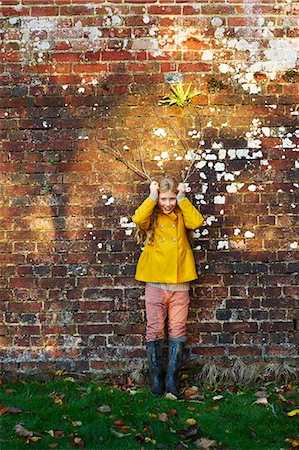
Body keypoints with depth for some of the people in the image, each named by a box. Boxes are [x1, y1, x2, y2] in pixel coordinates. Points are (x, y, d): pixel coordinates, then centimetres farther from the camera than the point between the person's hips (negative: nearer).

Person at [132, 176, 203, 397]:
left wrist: (182, 198, -7)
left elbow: (197, 221, -13)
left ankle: (172, 379, 13)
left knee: (178, 333, 4)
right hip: (155, 283, -1)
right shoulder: (151, 217, 6)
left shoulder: (181, 216, 9)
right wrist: (152, 197, -11)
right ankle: (156, 379, 12)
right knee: (155, 333, 2)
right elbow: (138, 218, -17)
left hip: (180, 283, 1)